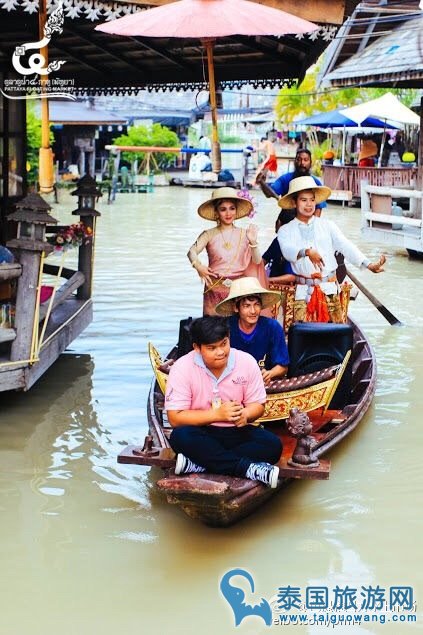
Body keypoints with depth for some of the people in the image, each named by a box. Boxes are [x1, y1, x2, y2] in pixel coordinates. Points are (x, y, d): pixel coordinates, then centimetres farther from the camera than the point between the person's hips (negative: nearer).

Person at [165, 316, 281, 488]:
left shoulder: (247, 362, -6)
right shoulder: (182, 368, -13)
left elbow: (258, 405, 2)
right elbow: (175, 418, -16)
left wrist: (244, 415, -22)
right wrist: (217, 414, -25)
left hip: (237, 432, 3)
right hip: (202, 433, -2)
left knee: (273, 445, -24)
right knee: (181, 436, -35)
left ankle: (197, 463, -28)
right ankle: (250, 468, -33)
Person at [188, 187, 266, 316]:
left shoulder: (244, 234, 4)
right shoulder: (209, 235, 2)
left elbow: (257, 261, 0)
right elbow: (192, 251, -9)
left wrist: (253, 242, -17)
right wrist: (198, 265, -29)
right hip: (215, 288, 0)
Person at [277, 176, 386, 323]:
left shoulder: (327, 225, 9)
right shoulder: (285, 230, 6)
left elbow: (346, 246, -1)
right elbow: (287, 251, -13)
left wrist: (369, 264, -16)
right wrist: (307, 252, -35)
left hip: (330, 289, 1)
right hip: (304, 291, -1)